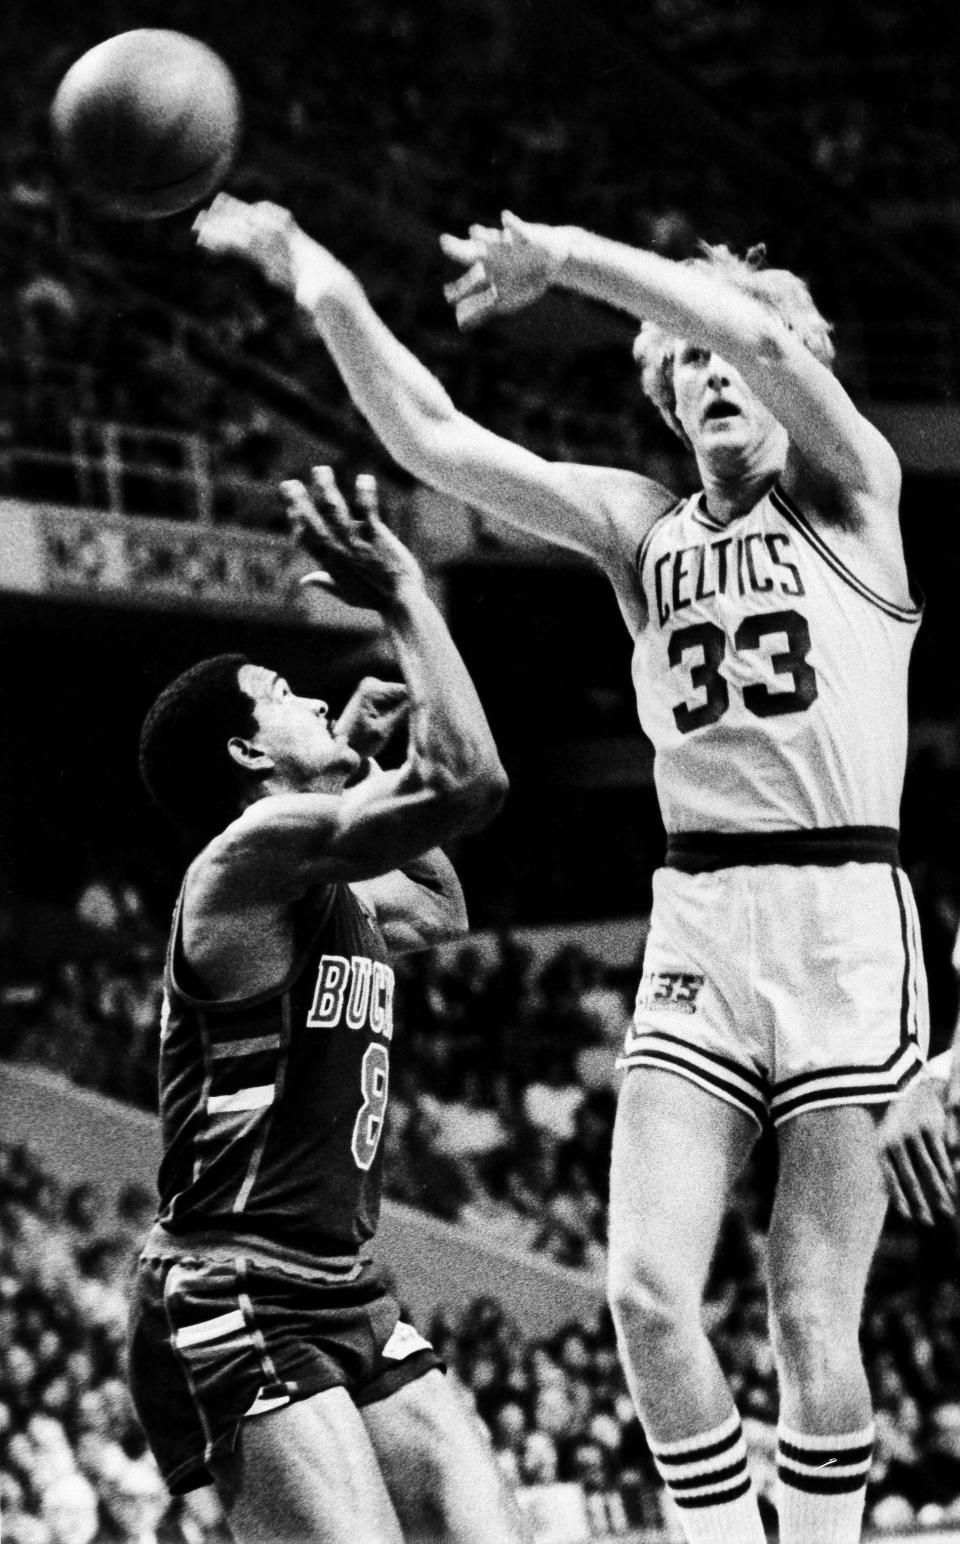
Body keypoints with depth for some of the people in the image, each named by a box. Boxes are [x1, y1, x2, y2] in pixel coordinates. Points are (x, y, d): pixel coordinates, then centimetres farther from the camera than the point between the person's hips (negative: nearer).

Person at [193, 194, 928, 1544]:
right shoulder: (642, 529, 13)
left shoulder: (849, 497, 3)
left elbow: (768, 334, -16)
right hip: (694, 926, 4)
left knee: (813, 1315, -5)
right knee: (646, 1293, -9)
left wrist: (568, 256, -19)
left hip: (847, 922, -4)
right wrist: (326, 291, -4)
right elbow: (435, 441, 6)